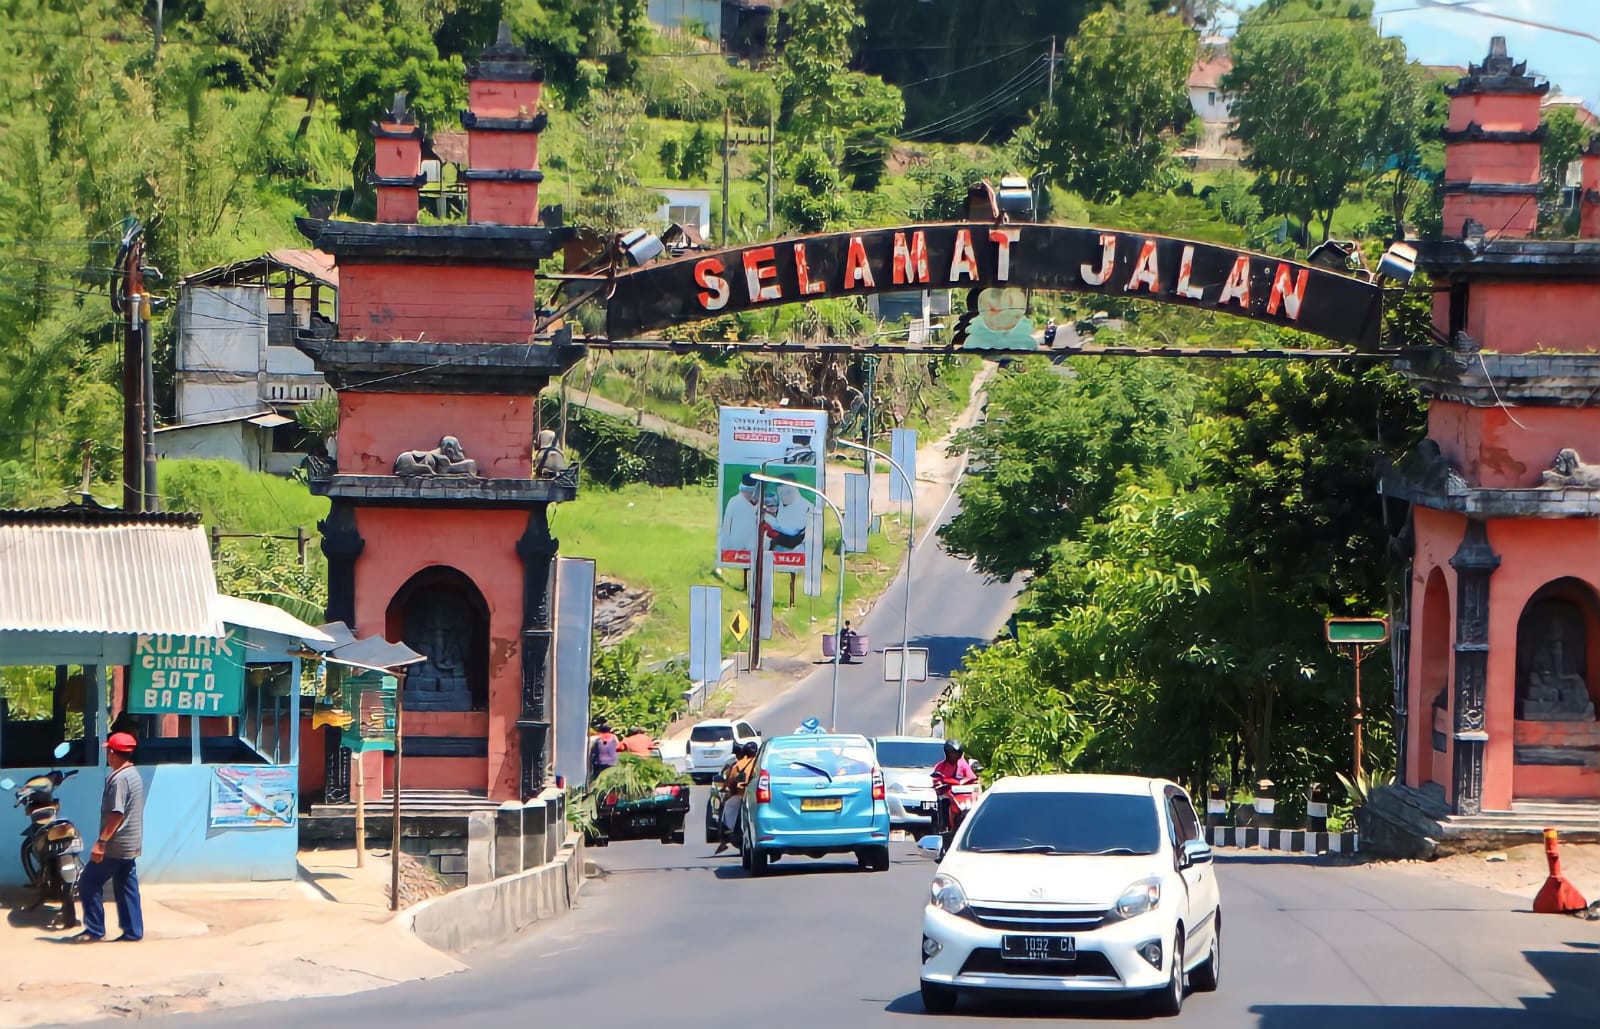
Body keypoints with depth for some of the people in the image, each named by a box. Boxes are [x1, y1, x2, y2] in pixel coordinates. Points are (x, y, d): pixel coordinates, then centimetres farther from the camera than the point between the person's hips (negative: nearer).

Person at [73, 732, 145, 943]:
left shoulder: (119, 779, -19)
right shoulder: (134, 775, 12)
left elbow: (117, 814, -25)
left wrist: (102, 841, -24)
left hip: (116, 845, -10)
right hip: (131, 845, 10)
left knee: (88, 883, -2)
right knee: (126, 888, 12)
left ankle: (94, 930, -2)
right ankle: (133, 931, 10)